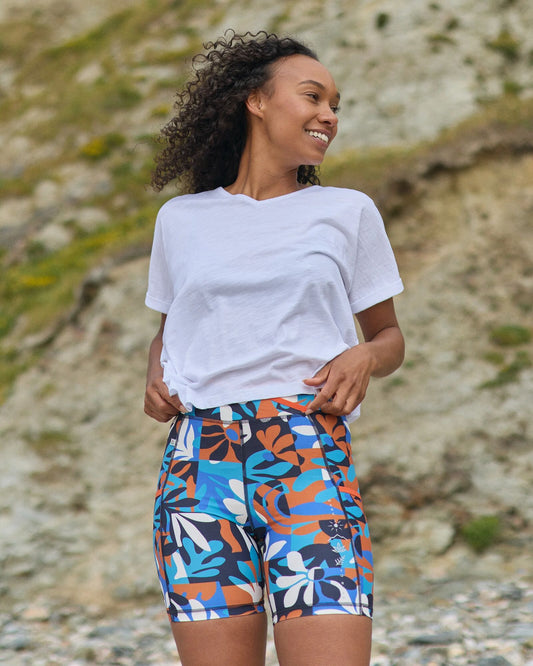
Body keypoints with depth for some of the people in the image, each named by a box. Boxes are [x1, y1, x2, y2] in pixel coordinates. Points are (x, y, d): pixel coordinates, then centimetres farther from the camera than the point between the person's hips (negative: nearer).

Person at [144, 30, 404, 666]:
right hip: (200, 460, 1)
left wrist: (363, 358, -4)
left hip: (309, 454, -1)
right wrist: (155, 379, 6)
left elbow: (389, 336, 20)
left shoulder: (348, 212, 12)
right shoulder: (182, 219, 16)